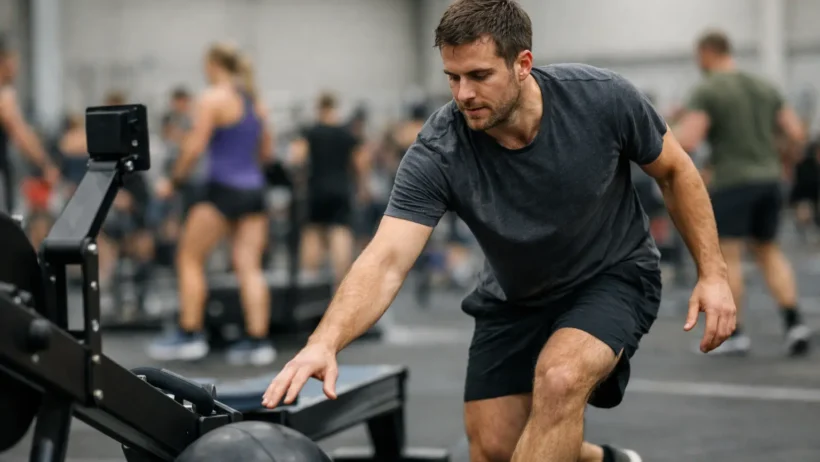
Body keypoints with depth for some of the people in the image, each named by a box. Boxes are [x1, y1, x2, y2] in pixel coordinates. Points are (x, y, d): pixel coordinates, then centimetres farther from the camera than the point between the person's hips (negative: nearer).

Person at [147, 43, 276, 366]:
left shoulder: (213, 99, -7)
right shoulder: (256, 103, 14)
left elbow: (194, 147, -12)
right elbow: (267, 152, 17)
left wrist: (174, 181, -3)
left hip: (224, 190, -7)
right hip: (254, 191, 7)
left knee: (189, 259, 6)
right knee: (249, 267, 3)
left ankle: (190, 336, 5)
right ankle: (258, 341, -3)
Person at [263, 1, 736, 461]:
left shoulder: (602, 97, -26)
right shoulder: (438, 154, -27)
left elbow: (676, 170, -7)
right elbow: (386, 261, -36)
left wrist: (713, 272, -12)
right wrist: (325, 343, -54)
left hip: (612, 276, -3)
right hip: (515, 299, 3)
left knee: (559, 379, -32)